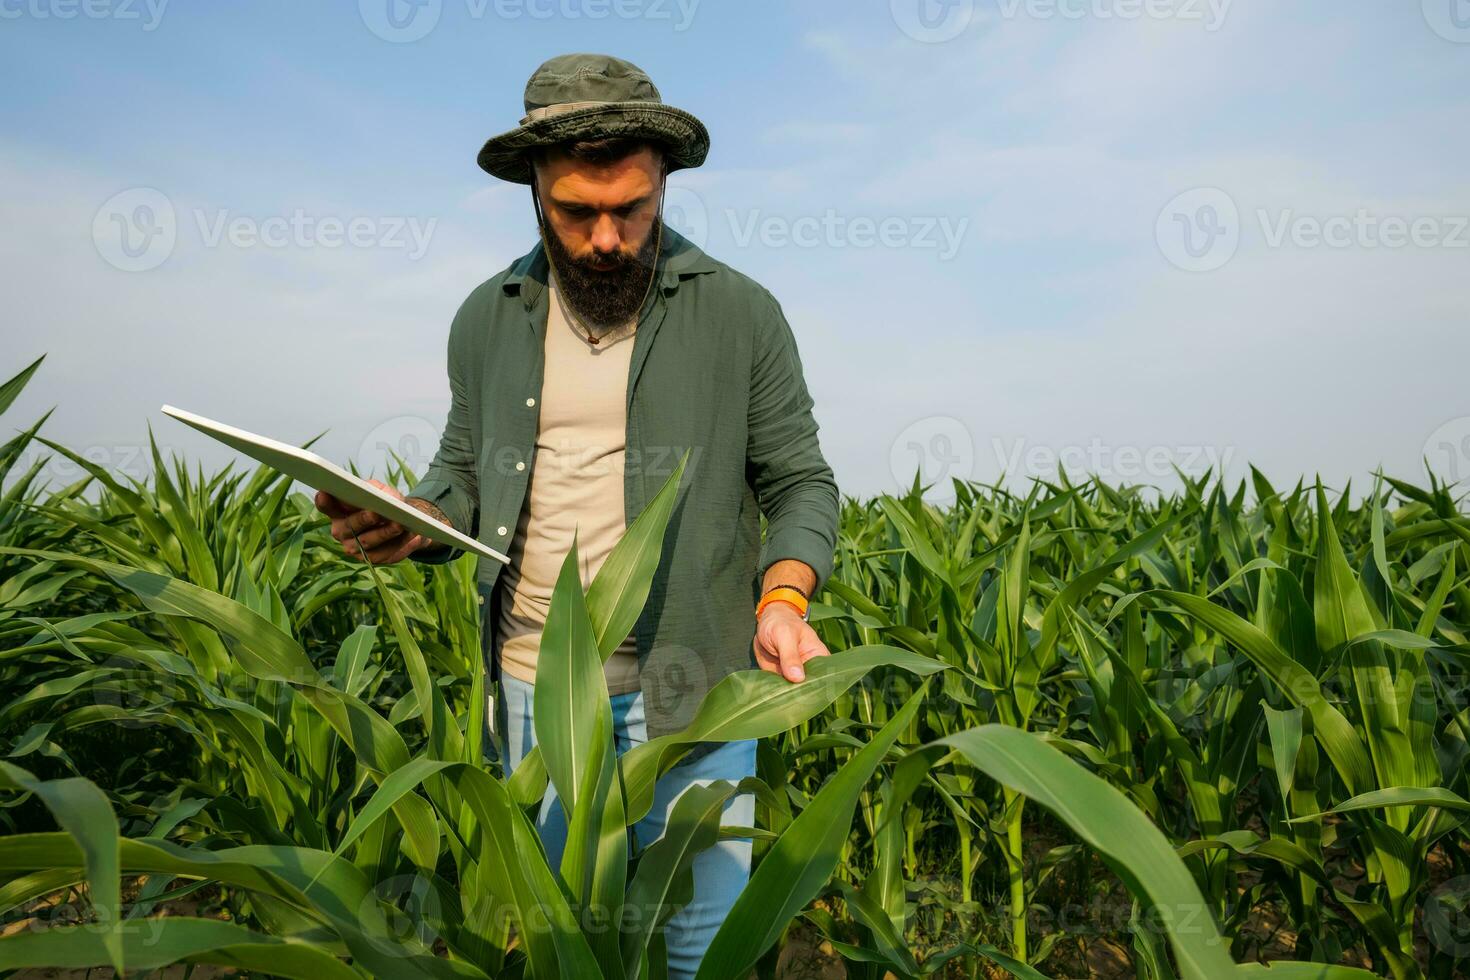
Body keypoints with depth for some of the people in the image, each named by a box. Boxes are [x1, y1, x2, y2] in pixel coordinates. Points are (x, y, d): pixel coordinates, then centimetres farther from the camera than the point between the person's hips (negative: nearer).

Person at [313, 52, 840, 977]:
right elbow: (465, 475, 13)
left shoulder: (741, 314, -5)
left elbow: (801, 484, -1)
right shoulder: (487, 321, 5)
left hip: (690, 689, -2)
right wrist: (413, 520, -9)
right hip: (531, 686, 3)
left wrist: (784, 595, -20)